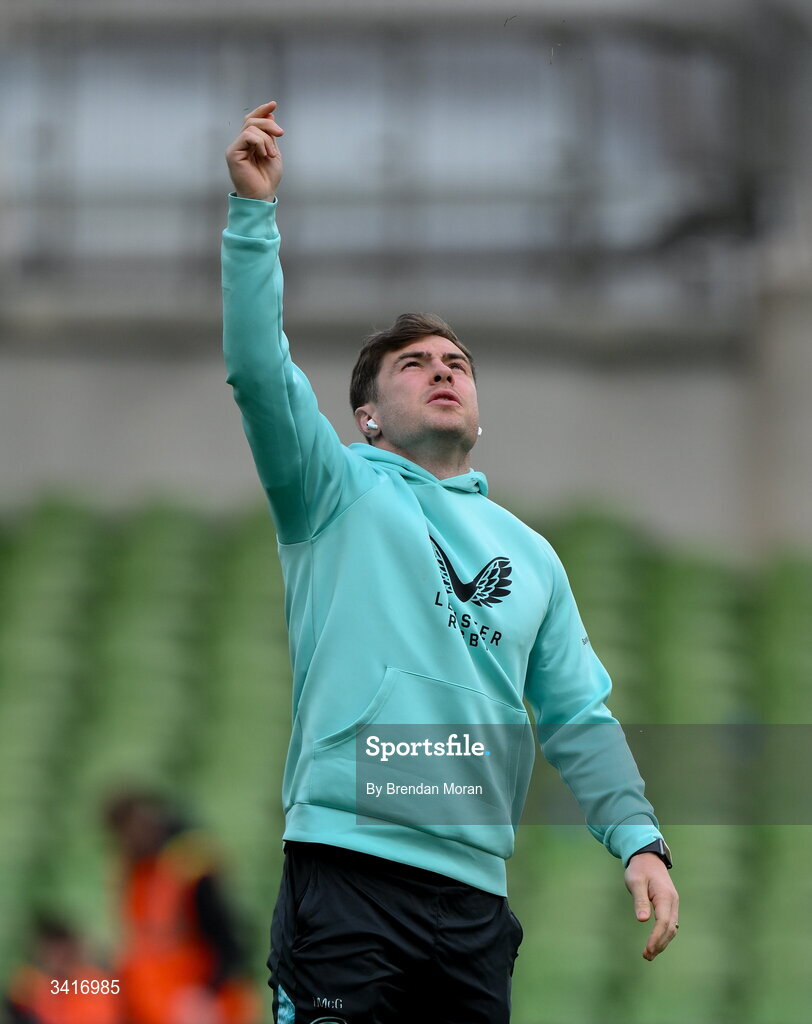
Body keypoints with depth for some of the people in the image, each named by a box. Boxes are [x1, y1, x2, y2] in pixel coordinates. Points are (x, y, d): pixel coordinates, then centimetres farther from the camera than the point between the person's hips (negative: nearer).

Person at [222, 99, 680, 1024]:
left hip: (476, 890, 5)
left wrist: (638, 839, 3)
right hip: (349, 865, -5)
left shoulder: (529, 555, 23)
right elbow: (259, 371, -6)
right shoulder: (337, 491, 10)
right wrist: (253, 209, -14)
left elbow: (579, 717, 18)